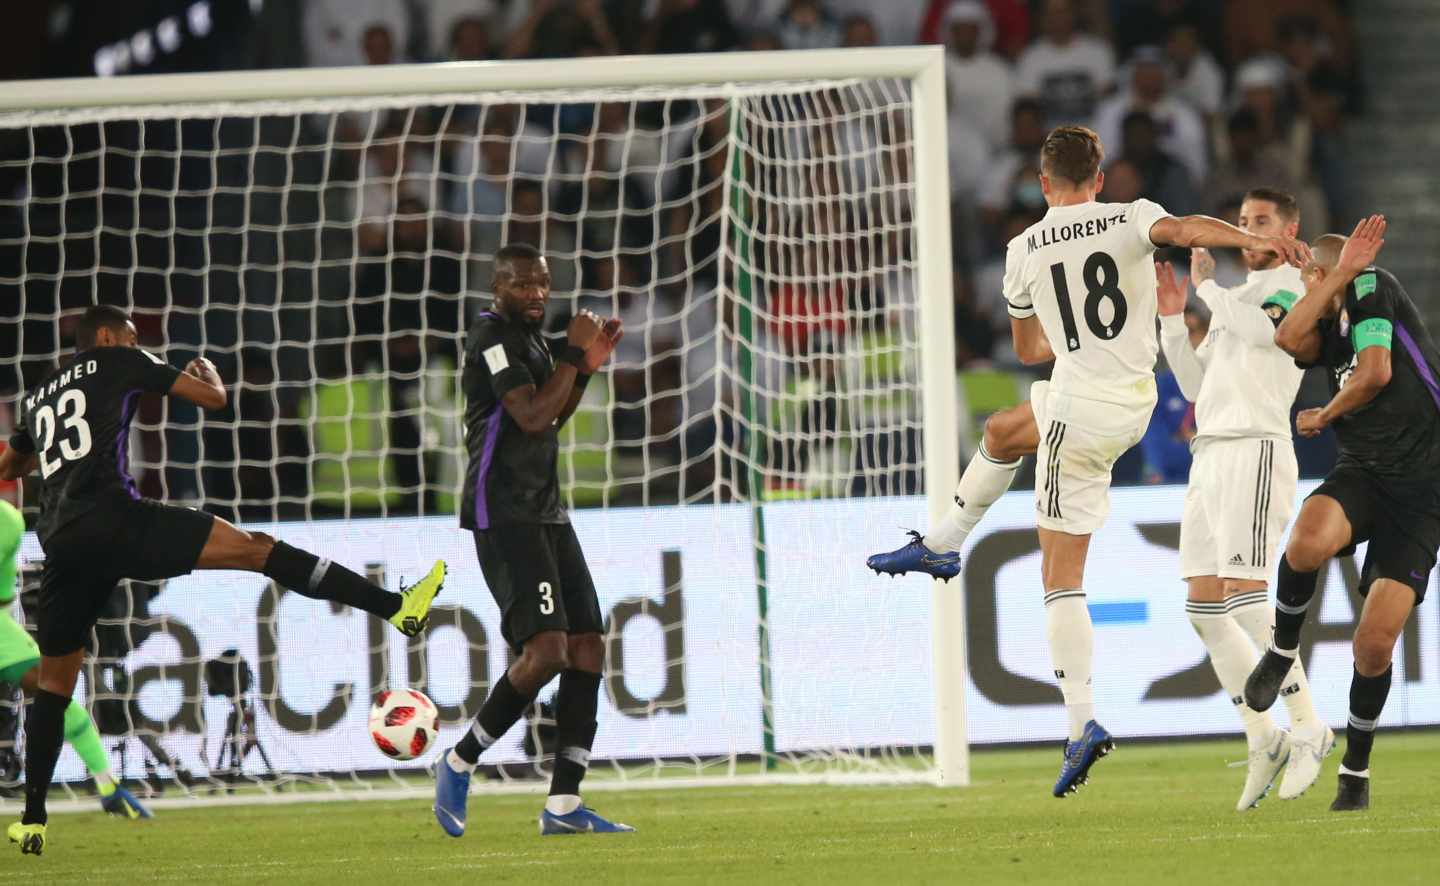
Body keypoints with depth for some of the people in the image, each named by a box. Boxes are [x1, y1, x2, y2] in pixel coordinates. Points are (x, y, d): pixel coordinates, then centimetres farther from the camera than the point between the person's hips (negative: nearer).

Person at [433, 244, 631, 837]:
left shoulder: (528, 337, 18)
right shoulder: (492, 336, -11)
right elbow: (532, 418, -21)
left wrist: (587, 368, 14)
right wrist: (575, 353, -13)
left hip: (545, 513, 10)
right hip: (504, 515, -10)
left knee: (587, 645, 1)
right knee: (546, 650, -19)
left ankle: (563, 804, 0)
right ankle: (460, 763, -2)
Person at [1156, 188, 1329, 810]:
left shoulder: (1293, 287, 0)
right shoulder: (1236, 299, 26)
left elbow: (1260, 329, -22)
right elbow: (1194, 384, 24)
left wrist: (1207, 284, -7)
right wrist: (1173, 317, 13)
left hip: (1256, 449, -9)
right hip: (1210, 452, 9)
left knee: (1244, 594, -18)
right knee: (1204, 607, 2)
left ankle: (1308, 728, -11)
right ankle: (1263, 741, 6)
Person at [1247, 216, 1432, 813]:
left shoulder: (1372, 288, -2)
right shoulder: (1329, 328, 15)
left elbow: (1376, 373, -13)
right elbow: (1288, 339, -8)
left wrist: (1324, 416, 5)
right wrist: (1342, 273, -8)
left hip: (1421, 486, -5)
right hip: (1361, 475, 5)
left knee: (1375, 646, -9)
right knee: (1309, 540, -33)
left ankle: (1355, 770, 14)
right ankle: (1282, 651, -6)